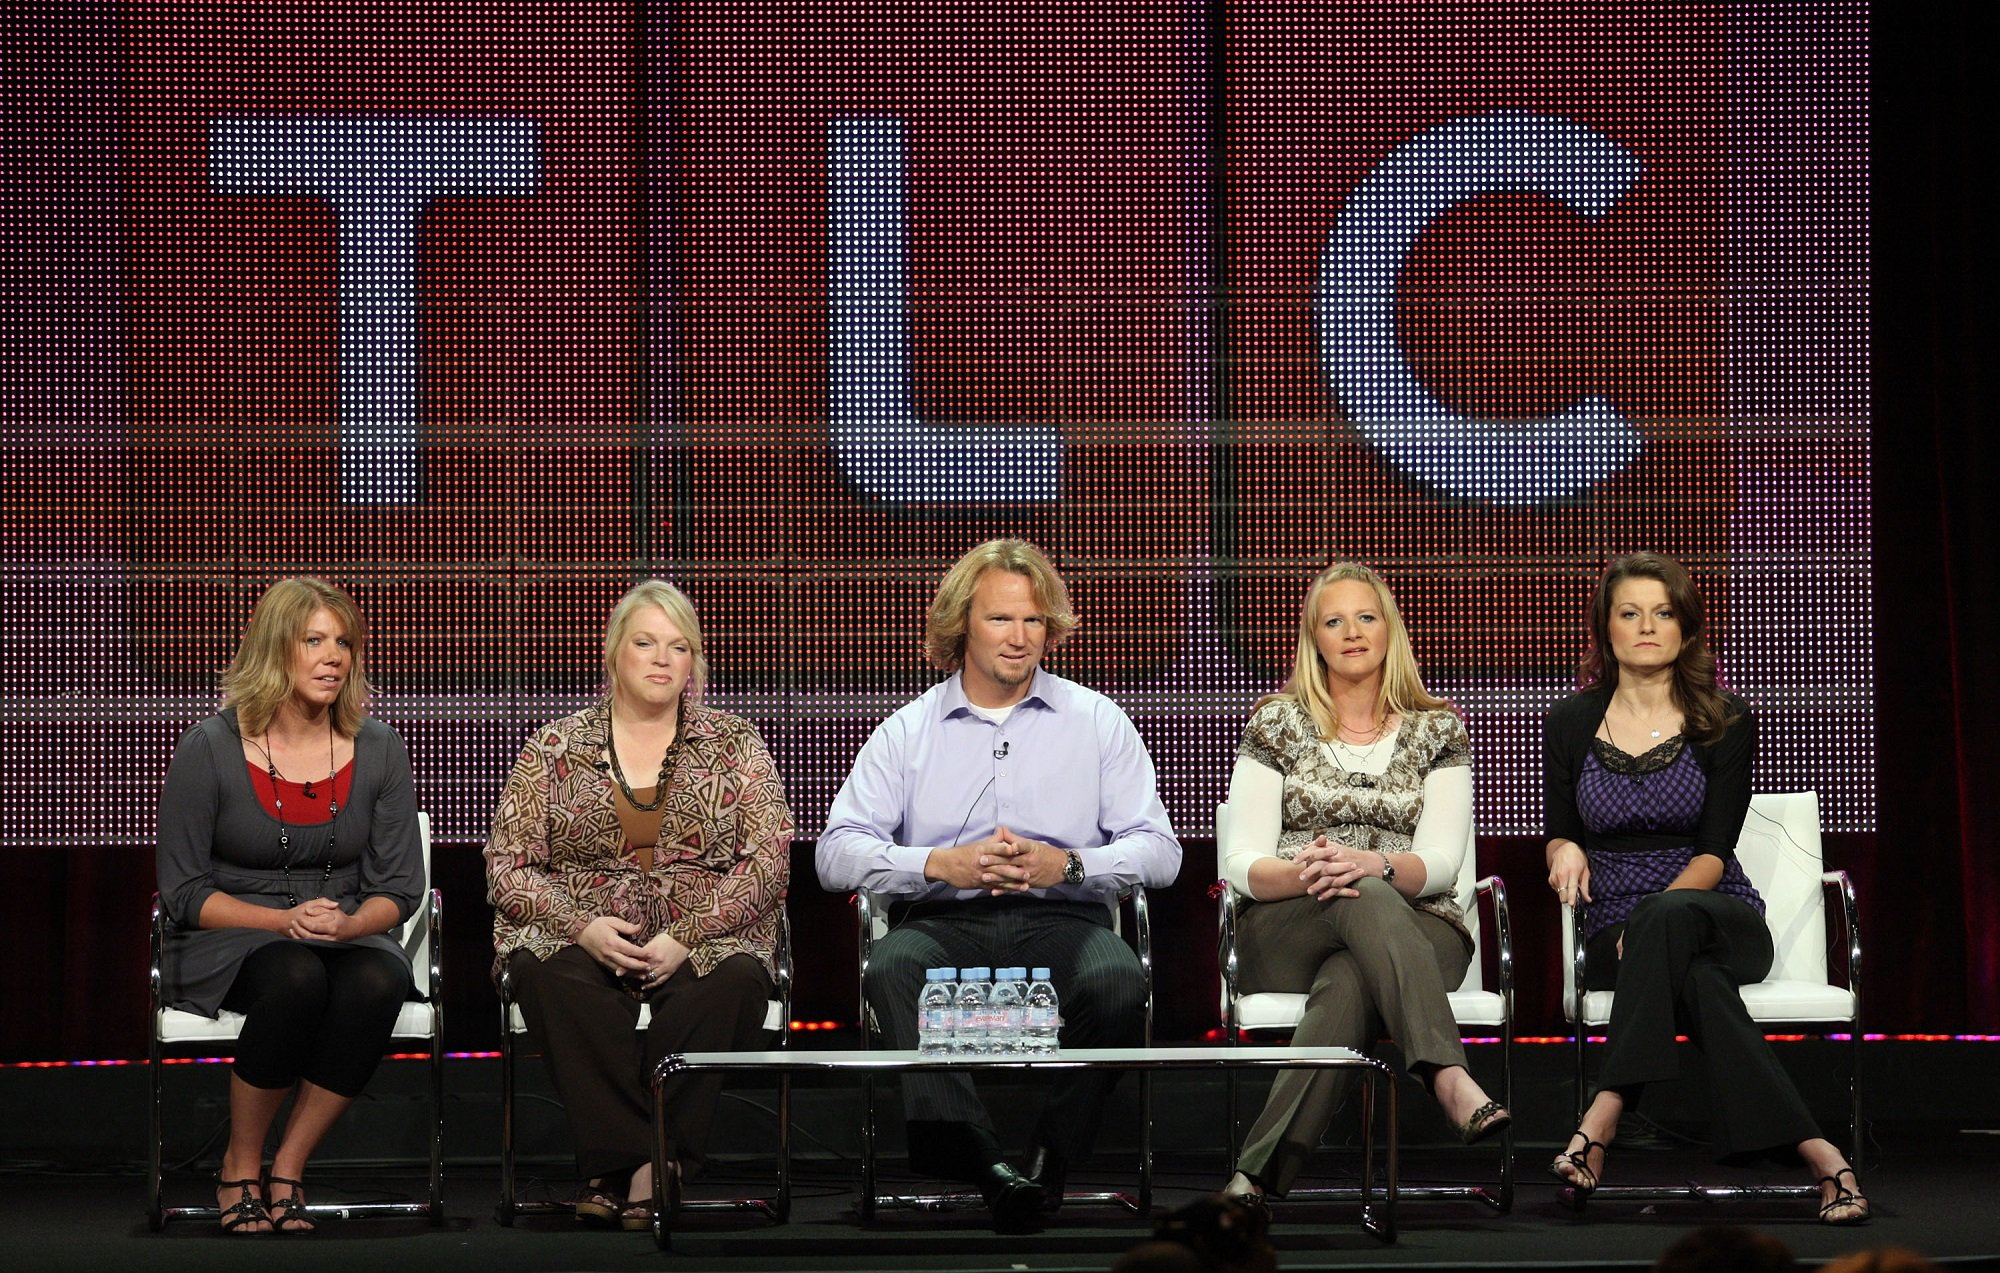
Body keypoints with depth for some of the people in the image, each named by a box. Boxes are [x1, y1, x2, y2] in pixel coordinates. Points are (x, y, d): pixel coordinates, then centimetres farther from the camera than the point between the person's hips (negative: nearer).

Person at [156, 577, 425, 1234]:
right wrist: (285, 920, -19)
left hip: (350, 937, 3)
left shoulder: (376, 748, 3)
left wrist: (345, 924, -17)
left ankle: (287, 1169, -21)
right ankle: (240, 1167, -17)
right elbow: (183, 892, -5)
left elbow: (399, 888, 5)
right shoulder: (210, 748, -6)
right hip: (225, 947, -3)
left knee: (377, 980, -34)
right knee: (296, 977, -38)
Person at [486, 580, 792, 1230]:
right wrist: (584, 926, -13)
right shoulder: (554, 749, 13)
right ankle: (646, 1165, -36)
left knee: (736, 981, -36)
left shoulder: (734, 745, 13)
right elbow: (507, 868, 7)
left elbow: (768, 860, 3)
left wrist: (687, 936, -13)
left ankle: (621, 1170, -34)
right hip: (579, 941, 0)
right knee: (551, 978, -36)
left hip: (703, 942, 0)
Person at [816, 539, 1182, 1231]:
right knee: (892, 973, -35)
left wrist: (1066, 865, -12)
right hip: (944, 923, 0)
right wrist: (942, 865, -13)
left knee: (1117, 982, -35)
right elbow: (836, 852, 3)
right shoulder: (906, 732, 13)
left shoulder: (1097, 722, 14)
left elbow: (1159, 851, 7)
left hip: (1063, 920, 0)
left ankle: (1052, 1156, -24)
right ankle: (982, 1159, -44)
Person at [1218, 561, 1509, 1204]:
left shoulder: (1437, 730, 13)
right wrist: (1301, 872, -24)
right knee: (1366, 903, -39)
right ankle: (1451, 1079, -61)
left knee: (1348, 984, -39)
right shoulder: (1277, 724, 11)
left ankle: (1260, 1175, -54)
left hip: (1417, 928, 1)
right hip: (1284, 932, -1)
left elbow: (1441, 863, -1)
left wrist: (1373, 865, -25)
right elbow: (1241, 865, 1)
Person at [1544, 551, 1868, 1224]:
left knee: (1669, 918, -41)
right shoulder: (1571, 724, 9)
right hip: (1615, 933, 1)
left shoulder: (1723, 721, 3)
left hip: (1720, 920, -1)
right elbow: (1559, 837, 17)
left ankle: (1602, 1121, -50)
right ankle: (1819, 1157, -48)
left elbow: (1714, 851, -4)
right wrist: (1565, 852, -9)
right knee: (1700, 983, -38)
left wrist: (1653, 914, -22)